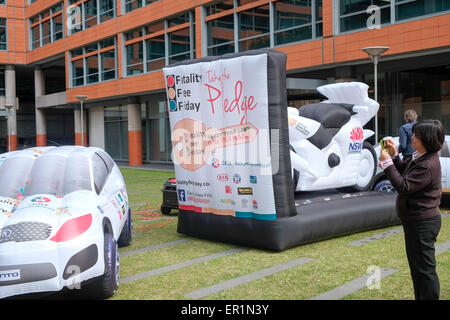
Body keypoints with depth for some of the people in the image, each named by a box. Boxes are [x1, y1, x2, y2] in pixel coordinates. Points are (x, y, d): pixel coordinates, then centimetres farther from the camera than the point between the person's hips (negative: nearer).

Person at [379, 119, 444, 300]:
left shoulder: (428, 165, -26)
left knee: (424, 268, -1)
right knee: (417, 265, 22)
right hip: (416, 219, 11)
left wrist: (387, 163, -23)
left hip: (423, 222, -11)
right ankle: (421, 297, 35)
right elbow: (404, 171, 18)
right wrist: (394, 155, 3)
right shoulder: (419, 157, 5)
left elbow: (403, 186, -28)